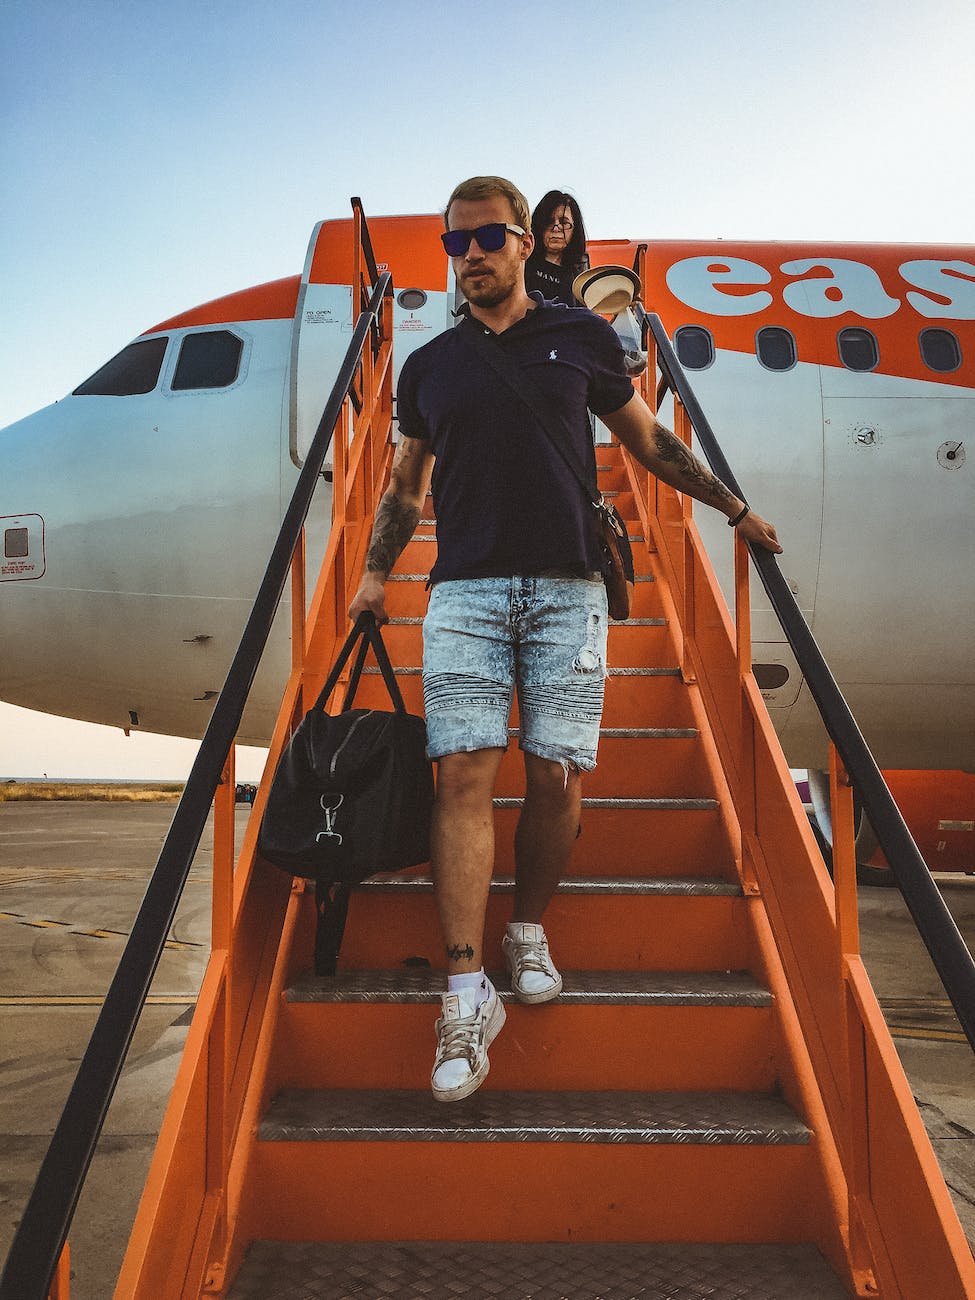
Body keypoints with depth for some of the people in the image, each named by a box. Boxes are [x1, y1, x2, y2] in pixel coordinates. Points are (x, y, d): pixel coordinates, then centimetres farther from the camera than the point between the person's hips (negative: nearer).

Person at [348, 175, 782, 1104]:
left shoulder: (581, 336, 13)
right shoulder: (428, 366, 17)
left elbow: (648, 441, 21)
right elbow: (405, 484, 24)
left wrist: (734, 508, 21)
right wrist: (376, 573, 13)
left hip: (567, 586, 0)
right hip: (465, 590, 1)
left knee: (558, 778, -6)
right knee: (465, 773, -11)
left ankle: (528, 933, 18)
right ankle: (467, 991, -9)